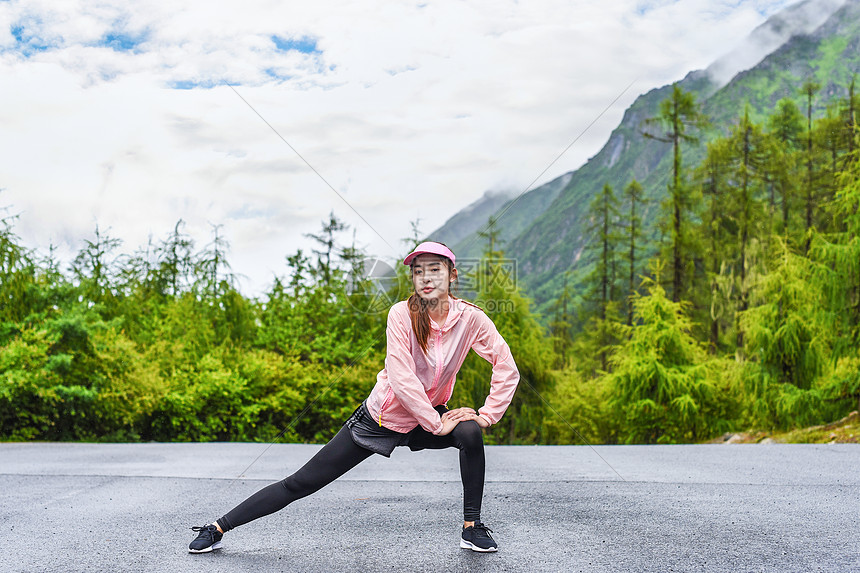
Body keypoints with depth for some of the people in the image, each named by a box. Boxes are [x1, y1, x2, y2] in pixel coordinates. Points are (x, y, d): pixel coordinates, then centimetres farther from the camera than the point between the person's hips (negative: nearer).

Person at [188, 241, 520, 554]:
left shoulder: (470, 318, -13)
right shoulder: (402, 314, -20)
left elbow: (507, 369, -9)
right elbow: (401, 378, -26)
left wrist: (488, 415, -18)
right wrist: (437, 424, -24)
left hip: (426, 419, 2)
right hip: (381, 419, -2)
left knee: (470, 432, -29)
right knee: (300, 484, -2)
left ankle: (472, 527, -8)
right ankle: (218, 528, 12)